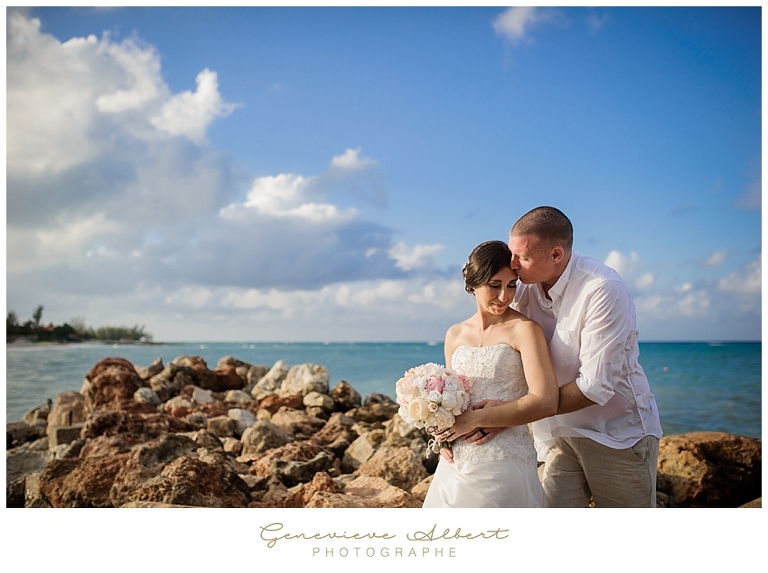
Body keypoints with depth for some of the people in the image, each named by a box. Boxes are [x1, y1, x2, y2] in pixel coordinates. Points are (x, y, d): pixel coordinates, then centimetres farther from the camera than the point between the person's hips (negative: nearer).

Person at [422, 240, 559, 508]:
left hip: (503, 461, -5)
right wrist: (444, 432, 0)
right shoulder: (455, 335, 9)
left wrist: (475, 420, -16)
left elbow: (545, 402, -18)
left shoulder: (524, 330, -8)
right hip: (457, 462, 5)